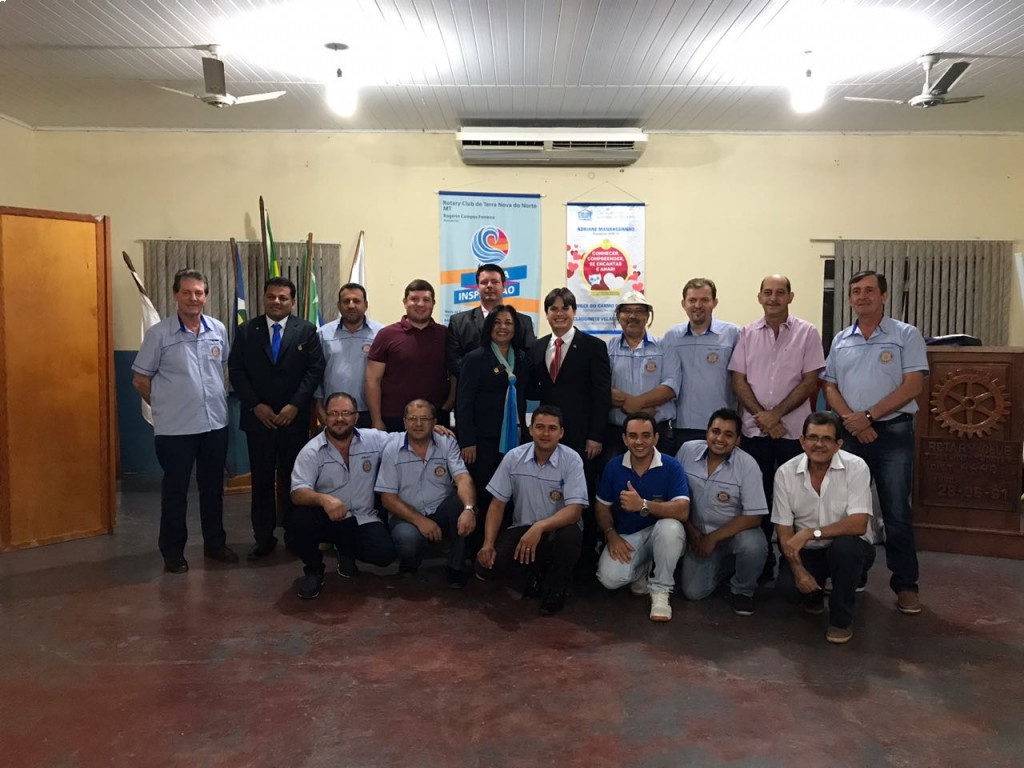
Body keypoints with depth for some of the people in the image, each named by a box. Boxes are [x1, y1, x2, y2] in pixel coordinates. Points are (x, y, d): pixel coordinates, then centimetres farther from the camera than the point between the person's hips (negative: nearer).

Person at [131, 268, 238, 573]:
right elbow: (140, 378, -2)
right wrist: (165, 405, 2)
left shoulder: (219, 330, 2)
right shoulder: (158, 333, -9)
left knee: (213, 488, 15)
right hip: (175, 428, -4)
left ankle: (215, 543, 30)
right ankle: (173, 552, 22)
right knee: (175, 491, 8)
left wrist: (217, 400, 12)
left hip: (215, 424, 4)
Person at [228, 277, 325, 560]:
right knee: (261, 480, 6)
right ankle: (263, 537, 14)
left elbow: (315, 369, -3)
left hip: (295, 417, -1)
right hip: (257, 417, 1)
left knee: (293, 479, 6)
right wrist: (256, 406, -9)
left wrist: (295, 405, -12)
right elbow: (236, 371, 2)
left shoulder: (306, 330, 3)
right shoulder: (246, 331, 6)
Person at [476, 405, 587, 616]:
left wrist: (540, 527, -38)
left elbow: (574, 510, -22)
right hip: (522, 529, 2)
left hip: (557, 530, -2)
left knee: (570, 535, -37)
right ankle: (535, 573, 11)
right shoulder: (513, 457, -4)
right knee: (486, 566, -21)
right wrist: (488, 543, -14)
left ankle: (556, 588, -4)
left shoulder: (572, 460, -13)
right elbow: (497, 504, 0)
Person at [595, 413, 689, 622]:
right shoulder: (613, 467, -4)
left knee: (671, 527, -37)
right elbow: (602, 507, 5)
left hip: (658, 533, -2)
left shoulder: (671, 467, -14)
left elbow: (682, 511, -26)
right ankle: (642, 570, 13)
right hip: (626, 536, 2)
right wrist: (611, 535, -13)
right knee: (609, 578, -25)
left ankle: (661, 591, -14)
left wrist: (643, 505, -36)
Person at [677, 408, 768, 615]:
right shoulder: (687, 451, -12)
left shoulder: (747, 465, -21)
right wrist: (691, 531, -3)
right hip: (699, 534, 3)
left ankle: (742, 590, -2)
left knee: (753, 546, -35)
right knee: (694, 592, -9)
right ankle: (727, 564, 23)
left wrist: (713, 538, -21)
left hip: (737, 532, -2)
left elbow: (753, 517, -21)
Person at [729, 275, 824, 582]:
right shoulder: (747, 334, 7)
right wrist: (762, 416, -9)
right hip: (755, 429, 2)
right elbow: (738, 380, 3)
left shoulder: (807, 333, 1)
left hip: (794, 429, -2)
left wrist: (776, 414, -11)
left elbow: (810, 382, -4)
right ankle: (760, 564, 18)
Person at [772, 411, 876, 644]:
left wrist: (811, 533, -31)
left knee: (844, 545, -36)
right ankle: (814, 594, 14)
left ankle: (841, 618, -10)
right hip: (805, 552, 2)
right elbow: (784, 530, -7)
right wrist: (799, 571, -19)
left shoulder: (856, 467, -17)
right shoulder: (786, 472, -10)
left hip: (848, 549, -1)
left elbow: (858, 524, -25)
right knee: (786, 586, -26)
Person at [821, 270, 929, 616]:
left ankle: (905, 584, 9)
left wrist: (868, 416, -14)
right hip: (850, 434, 4)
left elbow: (912, 386, -8)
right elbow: (830, 388, 8)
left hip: (893, 432, -3)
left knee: (897, 512, -1)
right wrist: (851, 420, -10)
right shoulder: (840, 340, 12)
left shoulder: (906, 335, 0)